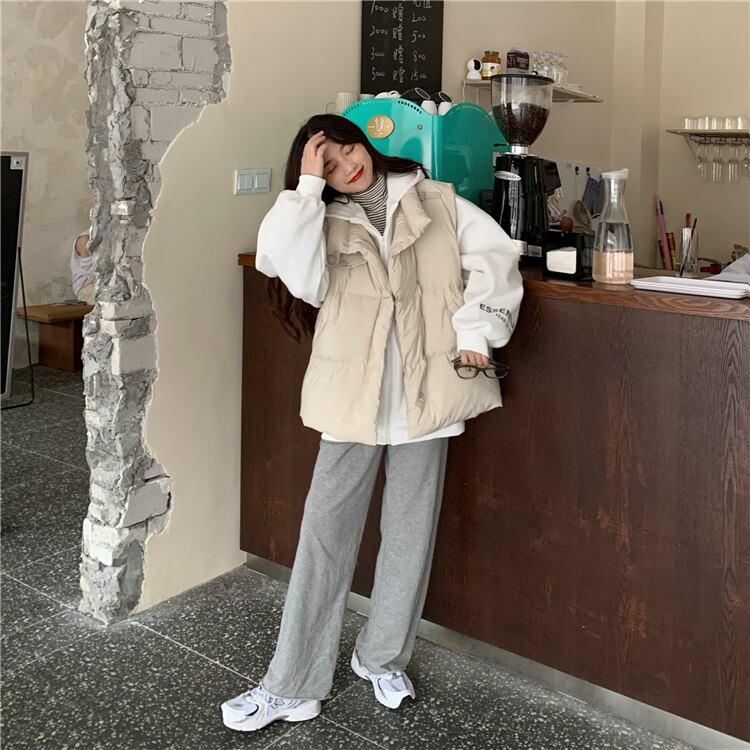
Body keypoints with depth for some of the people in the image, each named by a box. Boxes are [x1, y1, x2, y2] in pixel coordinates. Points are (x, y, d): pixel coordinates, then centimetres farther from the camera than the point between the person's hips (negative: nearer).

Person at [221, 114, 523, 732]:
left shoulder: (436, 201, 9)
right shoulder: (325, 223, 8)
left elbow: (495, 255, 1)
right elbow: (286, 263, -14)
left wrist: (476, 330, -9)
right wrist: (307, 185, -10)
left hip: (425, 393, 0)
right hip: (354, 396, 0)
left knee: (410, 532, 10)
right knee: (325, 536, 1)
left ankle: (383, 658, 30)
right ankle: (292, 686, 10)